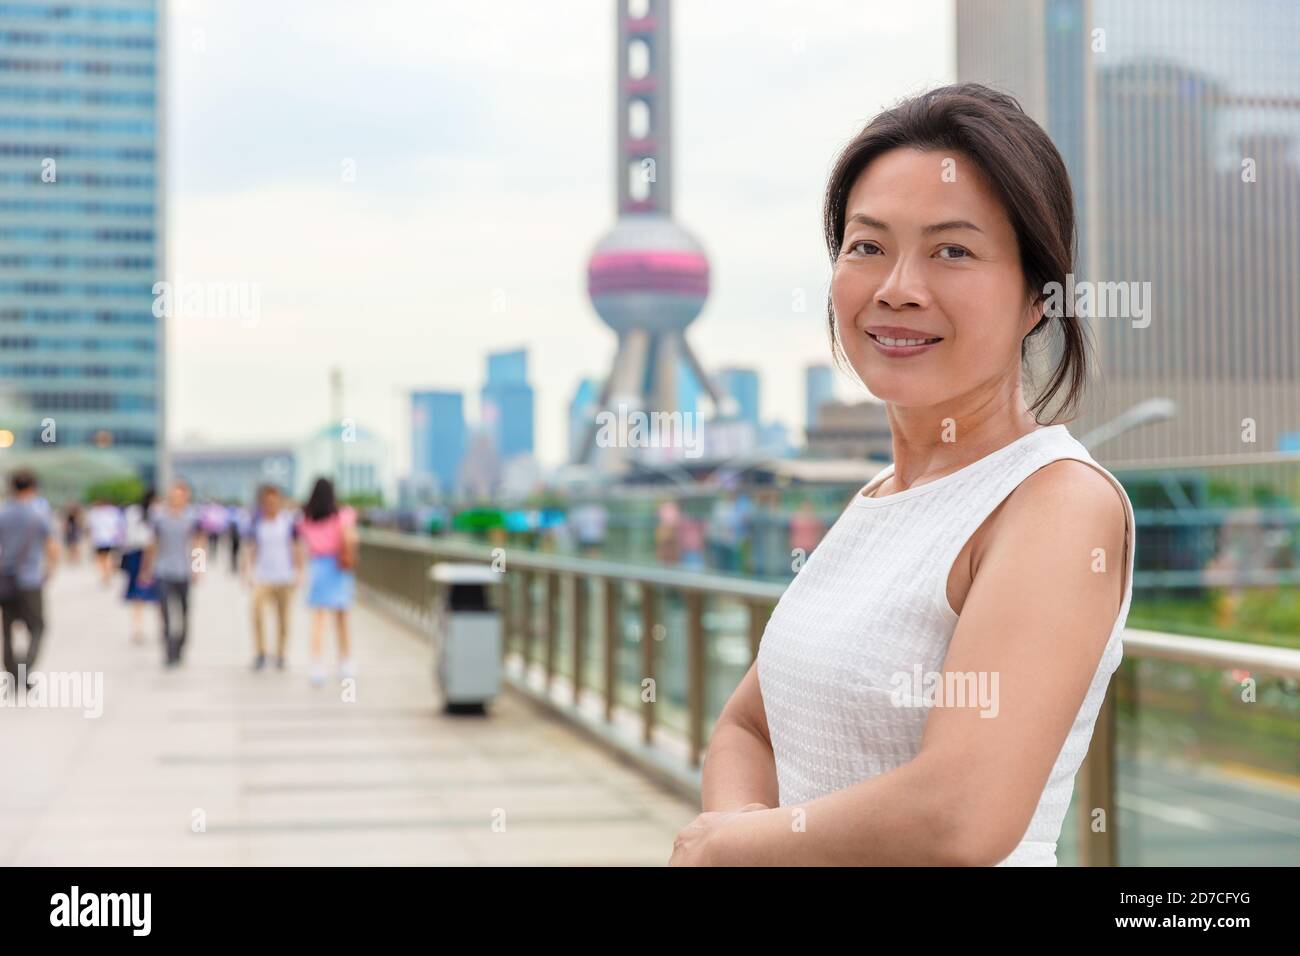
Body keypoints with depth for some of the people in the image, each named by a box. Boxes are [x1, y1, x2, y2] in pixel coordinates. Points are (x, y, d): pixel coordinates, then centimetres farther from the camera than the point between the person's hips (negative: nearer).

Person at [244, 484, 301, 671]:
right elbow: (252, 549, 8)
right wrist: (248, 571, 3)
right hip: (262, 576, 0)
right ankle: (260, 653, -12)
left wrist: (298, 572, 4)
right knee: (256, 610, -21)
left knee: (282, 617, 7)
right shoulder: (257, 523, 1)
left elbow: (296, 548, 5)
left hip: (284, 576, 0)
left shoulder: (288, 521, -1)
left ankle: (280, 655, 21)